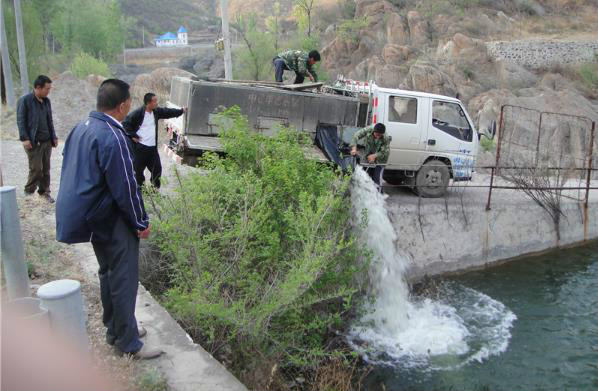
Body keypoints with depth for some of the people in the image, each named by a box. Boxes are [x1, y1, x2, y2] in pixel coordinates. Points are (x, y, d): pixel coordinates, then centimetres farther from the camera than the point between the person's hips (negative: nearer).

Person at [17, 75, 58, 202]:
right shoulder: (25, 100, -7)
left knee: (46, 168, 8)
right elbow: (20, 121, -8)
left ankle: (44, 191, 20)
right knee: (36, 168, -5)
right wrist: (24, 138, -15)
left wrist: (54, 137, 13)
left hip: (47, 141, 6)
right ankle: (29, 192, 15)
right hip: (33, 142, -6)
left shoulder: (47, 101, 12)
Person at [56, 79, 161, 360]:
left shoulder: (81, 128, 5)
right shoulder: (112, 137, -24)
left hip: (92, 217, 9)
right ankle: (128, 342, 14)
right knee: (124, 279, 2)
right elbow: (125, 187, -21)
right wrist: (141, 222, -10)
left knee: (108, 273, 21)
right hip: (113, 220, -9)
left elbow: (75, 173, 13)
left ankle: (115, 329, 35)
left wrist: (79, 213, 22)